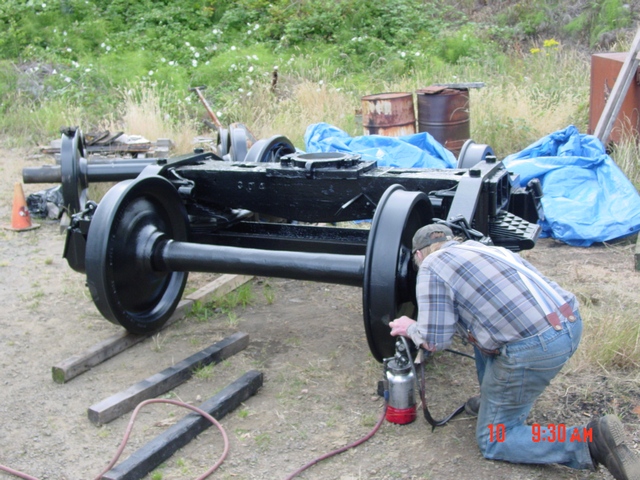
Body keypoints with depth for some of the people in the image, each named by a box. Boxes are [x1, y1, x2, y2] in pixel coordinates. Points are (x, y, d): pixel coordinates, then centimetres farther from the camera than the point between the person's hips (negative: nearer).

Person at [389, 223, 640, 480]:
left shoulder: (432, 266, 1)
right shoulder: (479, 247, 25)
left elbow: (435, 341, -2)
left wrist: (411, 328, 19)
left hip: (535, 347, -8)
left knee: (492, 441, 8)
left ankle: (591, 441, -7)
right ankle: (492, 400, 33)